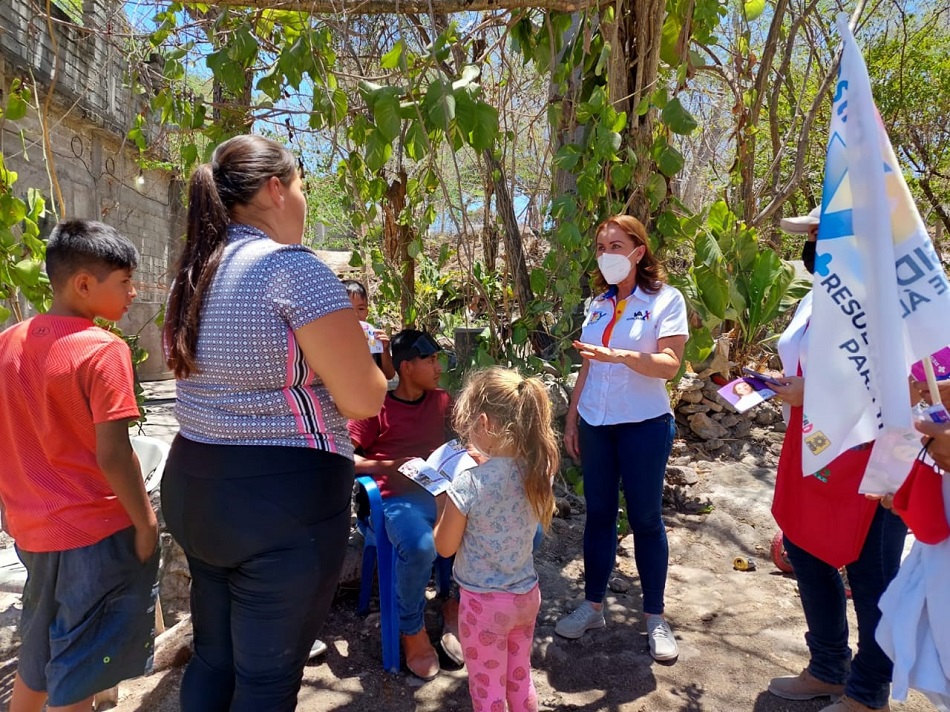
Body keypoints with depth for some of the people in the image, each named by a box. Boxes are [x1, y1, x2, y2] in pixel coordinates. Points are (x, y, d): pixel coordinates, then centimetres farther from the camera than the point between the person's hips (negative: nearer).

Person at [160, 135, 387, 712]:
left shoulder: (194, 274, 8)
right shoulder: (293, 266, -17)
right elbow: (362, 400, -18)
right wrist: (366, 364, 3)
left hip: (194, 485, 8)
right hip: (283, 497, -8)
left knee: (212, 658, 24)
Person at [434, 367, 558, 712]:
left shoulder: (468, 483, -26)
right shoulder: (538, 470, -10)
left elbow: (445, 547, -12)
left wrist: (445, 494, -2)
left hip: (485, 603, -5)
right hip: (527, 594, 5)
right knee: (520, 681, 24)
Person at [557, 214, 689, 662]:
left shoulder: (665, 300, -5)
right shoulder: (599, 304, 11)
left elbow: (670, 365, -16)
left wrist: (621, 356, -31)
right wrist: (572, 419, 11)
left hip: (644, 426, -4)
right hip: (596, 425, 5)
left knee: (645, 519, 5)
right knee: (598, 515, 11)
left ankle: (655, 617, 20)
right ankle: (593, 605, 25)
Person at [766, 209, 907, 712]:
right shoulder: (813, 302, 11)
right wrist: (782, 382, 4)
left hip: (868, 458, -9)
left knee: (870, 577, 7)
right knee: (805, 552, 17)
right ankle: (828, 670, 38)